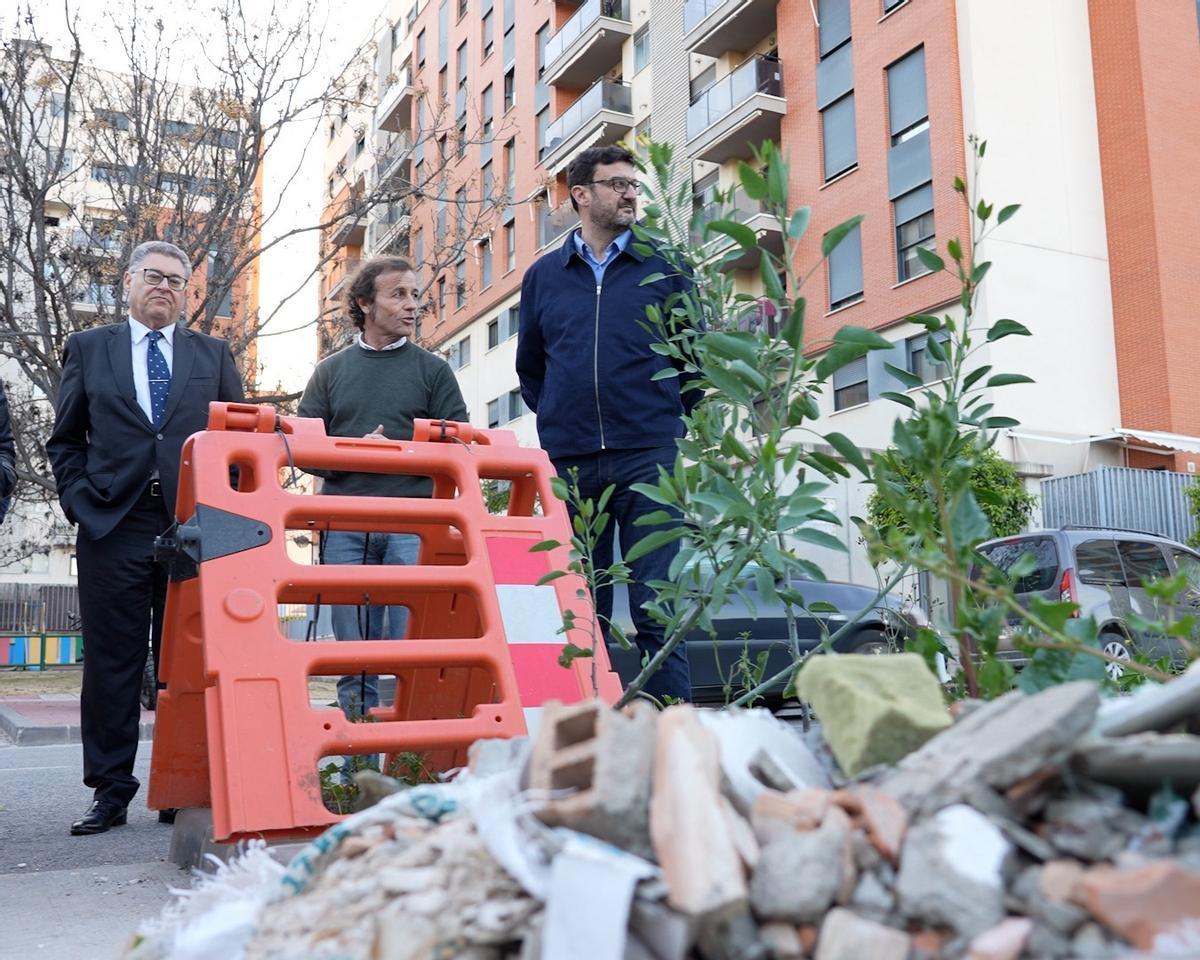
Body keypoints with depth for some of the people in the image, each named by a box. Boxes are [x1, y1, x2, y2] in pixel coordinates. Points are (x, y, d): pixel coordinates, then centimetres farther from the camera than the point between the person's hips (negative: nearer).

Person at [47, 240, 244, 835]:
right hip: (113, 524, 0)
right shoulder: (88, 349, 14)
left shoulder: (213, 355, 15)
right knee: (111, 663, 2)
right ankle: (111, 792, 11)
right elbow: (65, 441, 13)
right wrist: (80, 502, -1)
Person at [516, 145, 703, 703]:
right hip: (569, 463, 2)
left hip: (648, 457, -2)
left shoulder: (664, 267, 10)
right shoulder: (543, 276, 14)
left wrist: (669, 415, 5)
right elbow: (529, 367, 23)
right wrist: (557, 418, 11)